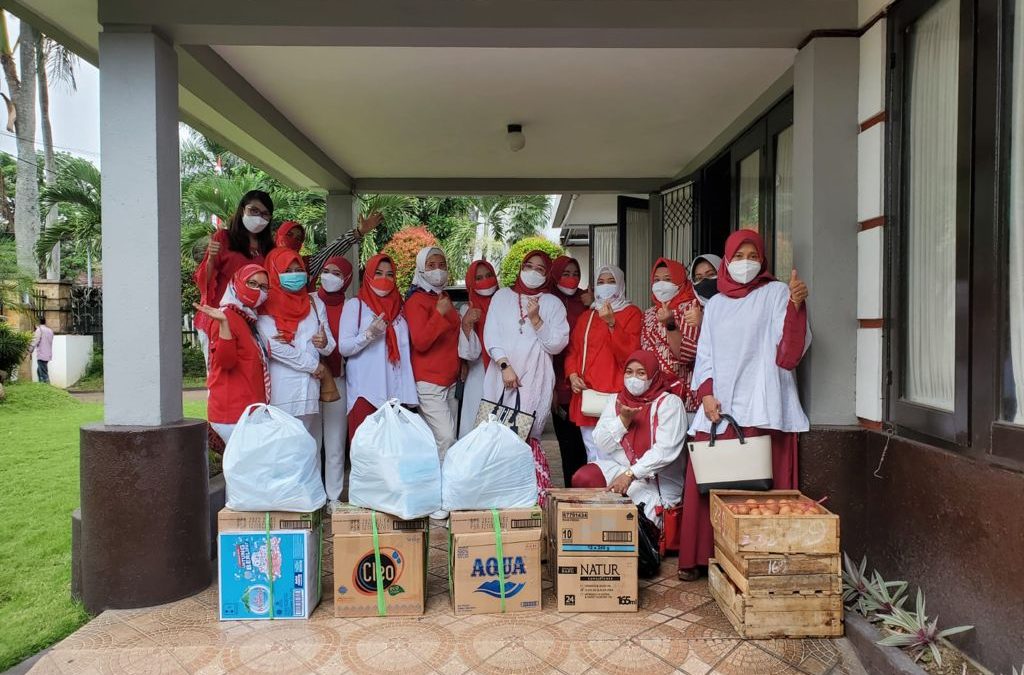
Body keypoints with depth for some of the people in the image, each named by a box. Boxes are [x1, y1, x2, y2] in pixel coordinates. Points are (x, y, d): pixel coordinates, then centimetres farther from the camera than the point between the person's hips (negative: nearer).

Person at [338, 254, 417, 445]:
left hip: (395, 391, 4)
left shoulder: (399, 307, 15)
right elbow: (343, 347, -5)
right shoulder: (355, 305, 3)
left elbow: (404, 351, 14)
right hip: (365, 391, -3)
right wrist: (369, 334, -20)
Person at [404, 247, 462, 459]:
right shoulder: (416, 300, -8)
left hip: (451, 380, 8)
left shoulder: (444, 298, 16)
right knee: (446, 438, -15)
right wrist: (439, 313, -24)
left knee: (447, 437, 7)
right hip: (429, 382, -8)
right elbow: (420, 342, -18)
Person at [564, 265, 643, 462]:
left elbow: (629, 352, -8)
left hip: (615, 393, -5)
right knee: (592, 455, 8)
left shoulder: (632, 313, 4)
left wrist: (611, 323, -18)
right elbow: (573, 350, 19)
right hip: (586, 394, 5)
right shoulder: (586, 316, 20)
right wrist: (572, 375, 1)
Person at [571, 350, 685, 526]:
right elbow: (601, 445, 1)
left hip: (657, 480, -4)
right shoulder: (616, 400, 9)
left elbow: (665, 449, -19)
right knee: (582, 479, -22)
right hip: (616, 467, 4)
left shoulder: (670, 403, -6)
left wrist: (631, 474, -26)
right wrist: (623, 419, -13)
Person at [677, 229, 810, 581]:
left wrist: (796, 305, -22)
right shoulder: (715, 304, 18)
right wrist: (706, 394, 0)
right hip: (717, 408, 4)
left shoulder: (776, 293, 5)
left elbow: (789, 352, -7)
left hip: (760, 410, -3)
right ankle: (699, 557, 14)